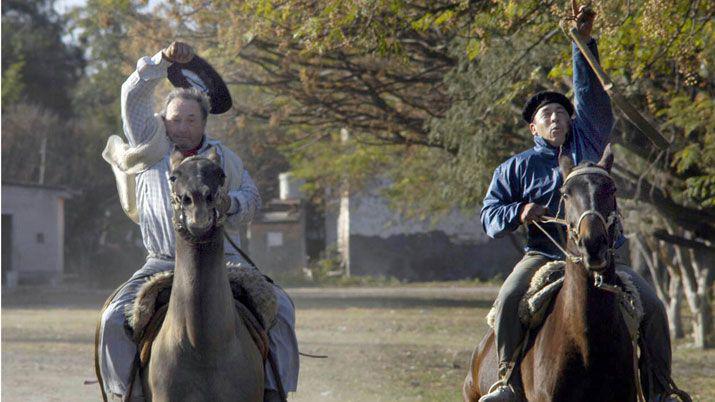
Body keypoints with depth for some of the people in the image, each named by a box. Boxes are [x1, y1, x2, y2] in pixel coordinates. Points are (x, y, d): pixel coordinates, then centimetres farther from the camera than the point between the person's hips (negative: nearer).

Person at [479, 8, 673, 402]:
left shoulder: (587, 145, 16)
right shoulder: (516, 168, 14)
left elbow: (591, 96, 10)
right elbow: (489, 214, 10)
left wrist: (584, 43, -1)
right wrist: (518, 213, -12)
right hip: (544, 255, -1)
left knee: (651, 307, -16)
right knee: (509, 299, -29)